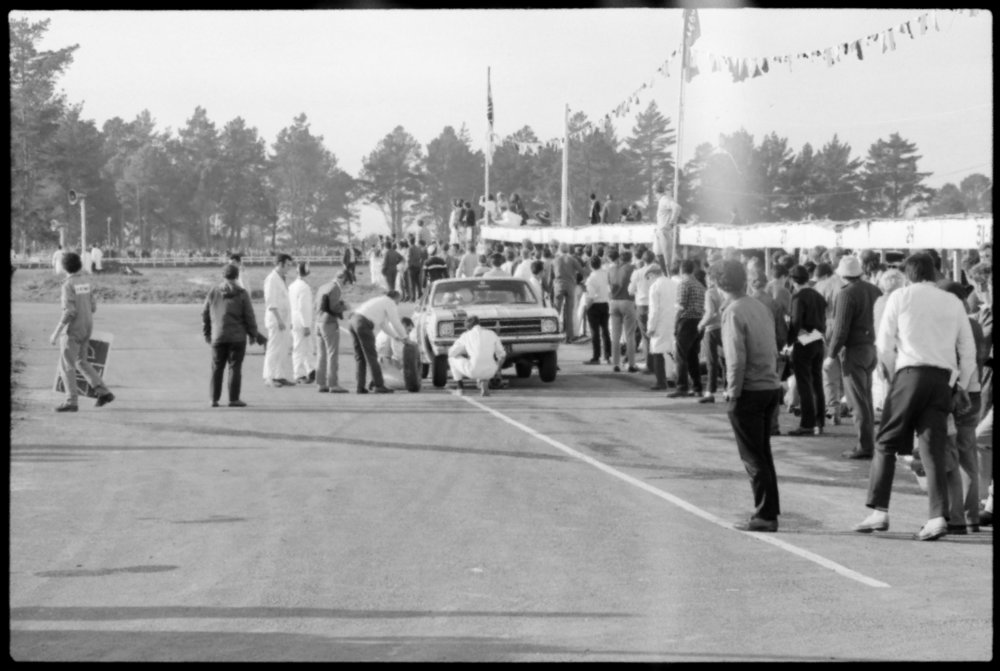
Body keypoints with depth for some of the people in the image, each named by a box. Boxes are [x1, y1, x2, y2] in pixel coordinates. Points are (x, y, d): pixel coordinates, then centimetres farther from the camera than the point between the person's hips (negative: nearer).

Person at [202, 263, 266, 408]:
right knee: (235, 367, 0)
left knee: (217, 368, 10)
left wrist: (207, 332, 20)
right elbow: (249, 316, -5)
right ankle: (234, 399, -2)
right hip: (237, 336, -3)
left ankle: (214, 399, 9)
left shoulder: (213, 292, 3)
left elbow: (205, 314, 8)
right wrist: (253, 334, 7)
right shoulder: (241, 294, -6)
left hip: (218, 336, 3)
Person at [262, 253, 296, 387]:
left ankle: (282, 377, 11)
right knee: (274, 349, -8)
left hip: (283, 320, 10)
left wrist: (288, 321, 18)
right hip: (276, 320, -10)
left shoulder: (281, 279, 19)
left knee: (285, 350, 8)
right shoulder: (272, 279, -11)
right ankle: (269, 377, -6)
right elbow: (271, 302, -18)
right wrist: (279, 320, -22)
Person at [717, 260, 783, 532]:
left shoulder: (733, 313, -14)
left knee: (753, 458, 1)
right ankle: (770, 512, 21)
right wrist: (772, 379, 14)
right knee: (763, 453, 17)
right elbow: (773, 350, 10)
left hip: (749, 390, -7)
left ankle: (765, 515, 3)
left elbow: (737, 359, -20)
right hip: (771, 387, 7)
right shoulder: (761, 308, 8)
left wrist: (733, 392, -12)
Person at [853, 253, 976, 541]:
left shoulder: (901, 297, 5)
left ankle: (879, 512, 1)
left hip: (911, 372, -3)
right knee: (933, 450, 3)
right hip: (943, 378, 3)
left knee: (886, 444, 6)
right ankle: (938, 517, -8)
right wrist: (961, 386, 17)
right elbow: (968, 350, 12)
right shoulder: (953, 303, 15)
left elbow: (884, 345, 1)